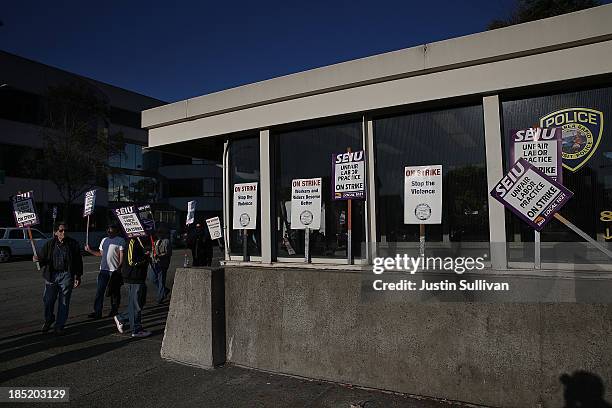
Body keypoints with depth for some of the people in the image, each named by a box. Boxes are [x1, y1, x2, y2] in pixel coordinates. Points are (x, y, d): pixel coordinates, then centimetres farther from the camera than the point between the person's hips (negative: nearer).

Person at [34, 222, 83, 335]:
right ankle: (48, 320, 33)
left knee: (64, 302, 5)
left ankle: (59, 326, 19)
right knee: (48, 300, 4)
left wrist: (78, 277, -1)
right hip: (52, 275, 1)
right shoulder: (49, 244, 4)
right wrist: (37, 259, -18)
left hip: (66, 276, -1)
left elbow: (78, 261, 2)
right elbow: (43, 259, 7)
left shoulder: (73, 244, 0)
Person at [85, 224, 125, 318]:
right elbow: (101, 253, 22)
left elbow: (122, 255, -7)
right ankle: (97, 312, 7)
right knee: (99, 291, 2)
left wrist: (120, 267, -17)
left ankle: (114, 310, 15)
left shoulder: (120, 240, -2)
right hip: (103, 269, 5)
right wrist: (89, 250, 14)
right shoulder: (104, 240, 16)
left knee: (115, 292, 4)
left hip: (115, 270, -5)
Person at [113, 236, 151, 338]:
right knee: (136, 304, 1)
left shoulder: (139, 241, 12)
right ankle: (136, 330, 13)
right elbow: (132, 261, -23)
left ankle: (121, 318, 30)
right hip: (133, 278, -10)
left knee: (140, 302, 17)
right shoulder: (132, 242, -18)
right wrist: (145, 256, -17)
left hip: (139, 277, 10)